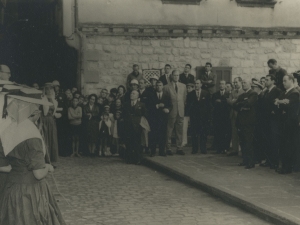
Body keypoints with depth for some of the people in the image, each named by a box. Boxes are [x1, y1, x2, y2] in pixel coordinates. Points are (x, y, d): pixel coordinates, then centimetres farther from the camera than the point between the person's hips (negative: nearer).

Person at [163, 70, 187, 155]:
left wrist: (182, 106, 7)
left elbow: (184, 98, 15)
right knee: (169, 131, 0)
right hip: (171, 112, -3)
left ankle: (179, 148, 13)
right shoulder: (166, 87, 1)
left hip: (180, 111, 3)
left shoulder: (183, 86, 12)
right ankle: (168, 148, 7)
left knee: (180, 131, 6)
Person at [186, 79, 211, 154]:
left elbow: (208, 105, 6)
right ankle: (194, 149, 5)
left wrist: (207, 114, -1)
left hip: (203, 116, 0)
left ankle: (203, 149, 5)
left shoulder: (206, 93, 8)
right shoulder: (190, 94, 8)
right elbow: (188, 105, 8)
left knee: (203, 133, -1)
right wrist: (190, 113, -2)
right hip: (194, 116, 0)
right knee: (194, 133, 0)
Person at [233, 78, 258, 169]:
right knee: (242, 142, 8)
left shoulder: (253, 94, -4)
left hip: (249, 121, -7)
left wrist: (239, 104, -5)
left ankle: (251, 162, -4)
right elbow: (234, 106, 11)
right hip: (241, 121, 7)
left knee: (249, 143, -7)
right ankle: (245, 160, 16)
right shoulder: (241, 95, 21)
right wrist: (241, 108, -9)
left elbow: (248, 103, -20)